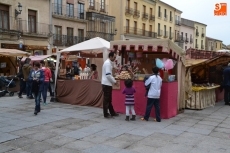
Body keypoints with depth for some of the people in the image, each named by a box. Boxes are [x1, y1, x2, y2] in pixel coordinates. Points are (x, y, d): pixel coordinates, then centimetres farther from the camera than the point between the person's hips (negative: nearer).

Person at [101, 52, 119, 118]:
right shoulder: (108, 63, -17)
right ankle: (106, 114, 7)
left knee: (109, 99, 15)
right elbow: (108, 75, -24)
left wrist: (113, 80, 15)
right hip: (106, 84, -10)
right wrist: (114, 81, -13)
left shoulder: (109, 63, 14)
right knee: (106, 99, -2)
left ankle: (112, 112, 24)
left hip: (107, 83, 10)